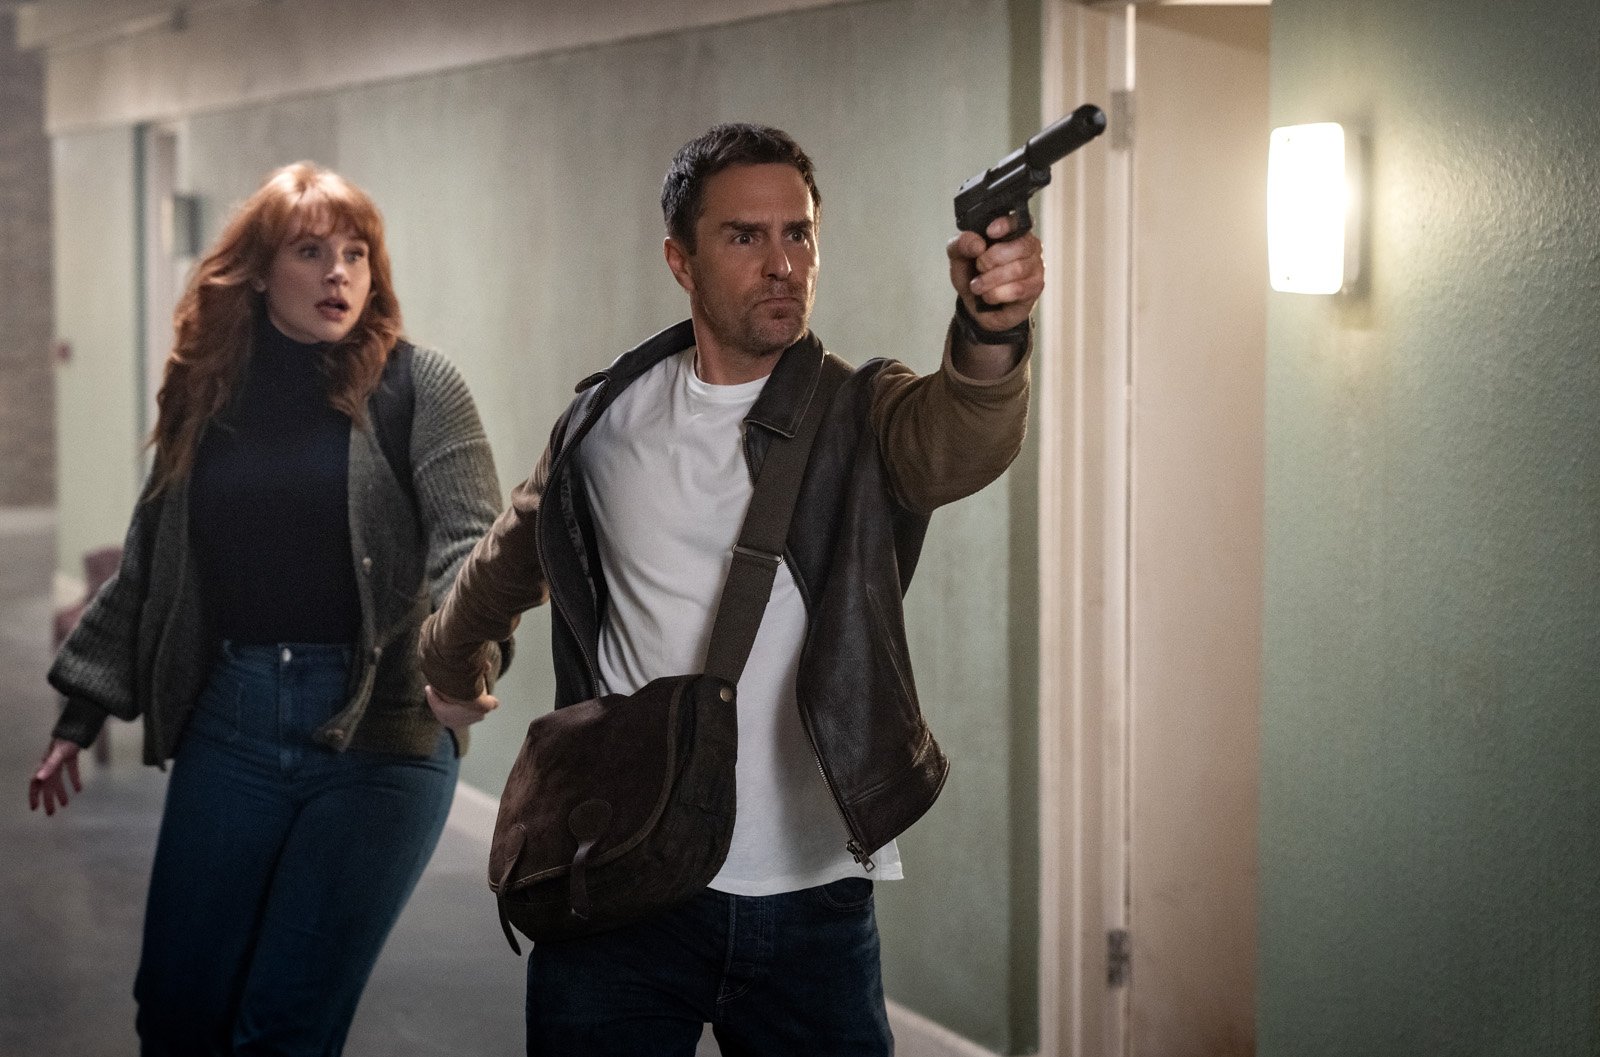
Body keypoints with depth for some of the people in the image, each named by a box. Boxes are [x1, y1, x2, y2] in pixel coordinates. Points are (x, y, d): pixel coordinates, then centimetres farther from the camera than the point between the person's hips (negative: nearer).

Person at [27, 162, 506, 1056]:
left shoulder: (415, 388, -2)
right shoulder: (206, 394, 10)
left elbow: (470, 542, -12)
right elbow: (150, 570, 16)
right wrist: (80, 714, 16)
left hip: (380, 732, -4)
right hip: (230, 721, 4)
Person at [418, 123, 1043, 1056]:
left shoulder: (862, 417, -4)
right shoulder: (609, 422, 3)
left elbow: (958, 442, -28)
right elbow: (514, 558, 23)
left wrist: (994, 332, -48)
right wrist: (453, 663, 38)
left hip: (813, 900, -1)